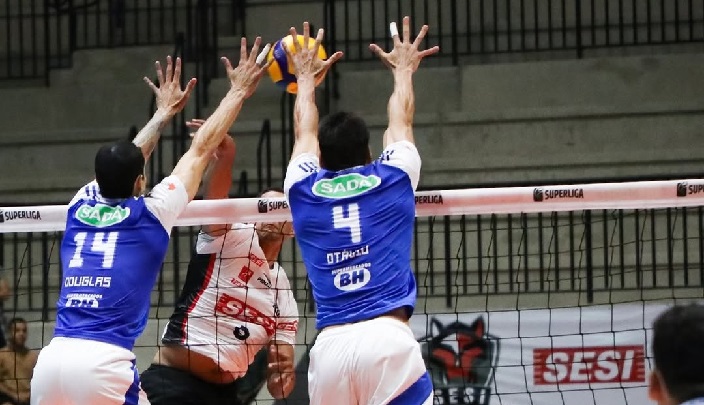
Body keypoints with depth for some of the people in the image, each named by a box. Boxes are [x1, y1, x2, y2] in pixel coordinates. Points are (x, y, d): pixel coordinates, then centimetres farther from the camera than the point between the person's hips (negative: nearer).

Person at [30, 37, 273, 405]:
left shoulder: (80, 207, 18)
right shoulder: (150, 213, 7)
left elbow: (118, 166, 39)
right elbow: (201, 149, 19)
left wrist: (163, 113, 52)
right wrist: (239, 91, 31)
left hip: (52, 357, 5)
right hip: (105, 361, -5)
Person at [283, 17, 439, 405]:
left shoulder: (304, 191, 13)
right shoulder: (391, 180, 10)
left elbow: (304, 130, 34)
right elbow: (400, 122, 30)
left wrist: (306, 77, 51)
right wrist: (403, 70, 48)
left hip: (330, 345, 3)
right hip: (389, 339, -2)